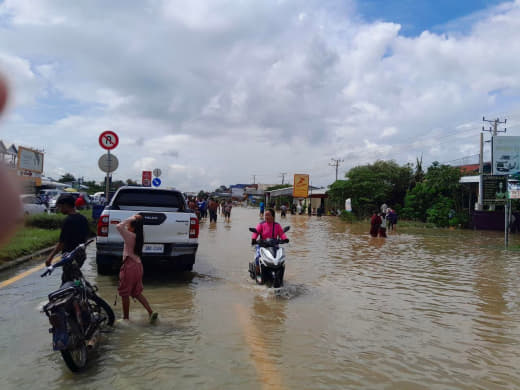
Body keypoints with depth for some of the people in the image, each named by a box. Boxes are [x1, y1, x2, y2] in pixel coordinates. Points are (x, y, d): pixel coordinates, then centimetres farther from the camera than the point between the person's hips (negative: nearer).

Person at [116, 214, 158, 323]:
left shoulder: (130, 236, -17)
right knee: (137, 293, 16)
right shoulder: (140, 236, 3)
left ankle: (126, 317, 17)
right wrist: (135, 220, 7)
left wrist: (131, 218, -18)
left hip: (129, 266, -7)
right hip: (138, 265, 8)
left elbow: (119, 226, -27)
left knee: (125, 294, 8)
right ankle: (151, 312, 6)